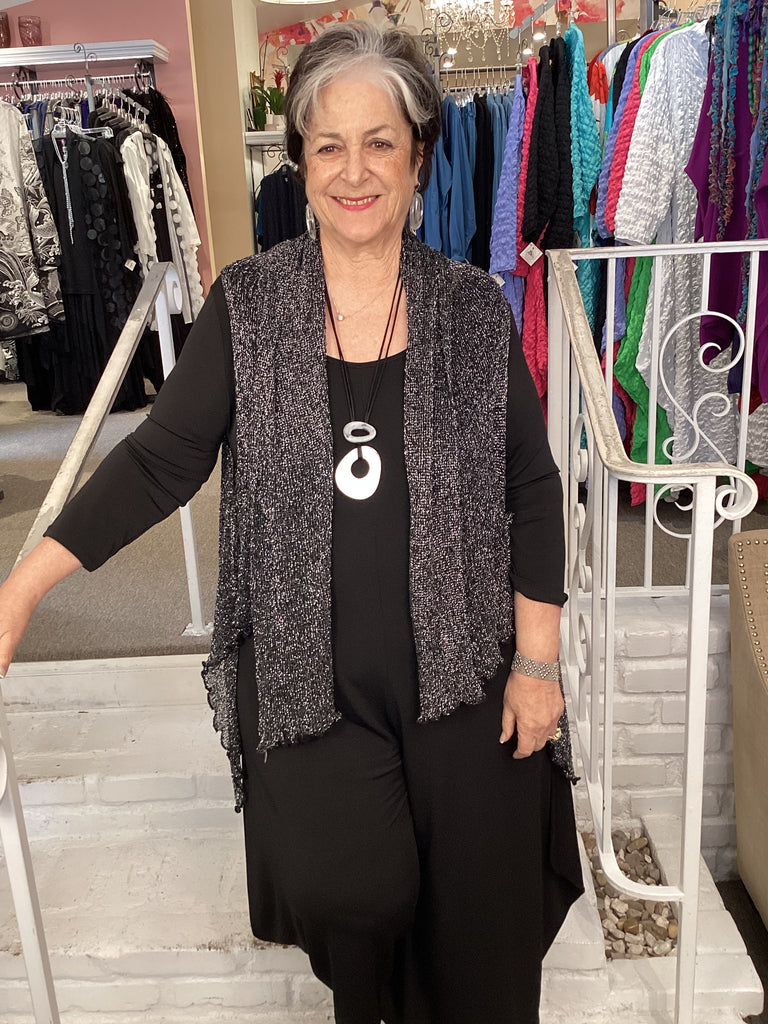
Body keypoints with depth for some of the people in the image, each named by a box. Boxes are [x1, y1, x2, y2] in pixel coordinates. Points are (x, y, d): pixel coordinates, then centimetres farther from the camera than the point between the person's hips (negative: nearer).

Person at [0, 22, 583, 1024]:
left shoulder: (475, 309, -2)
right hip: (306, 668, 0)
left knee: (478, 899, 9)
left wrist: (538, 660, -2)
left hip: (462, 661, 1)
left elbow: (532, 489, 1)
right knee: (349, 886, -9)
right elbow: (163, 457, -4)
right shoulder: (247, 305, -3)